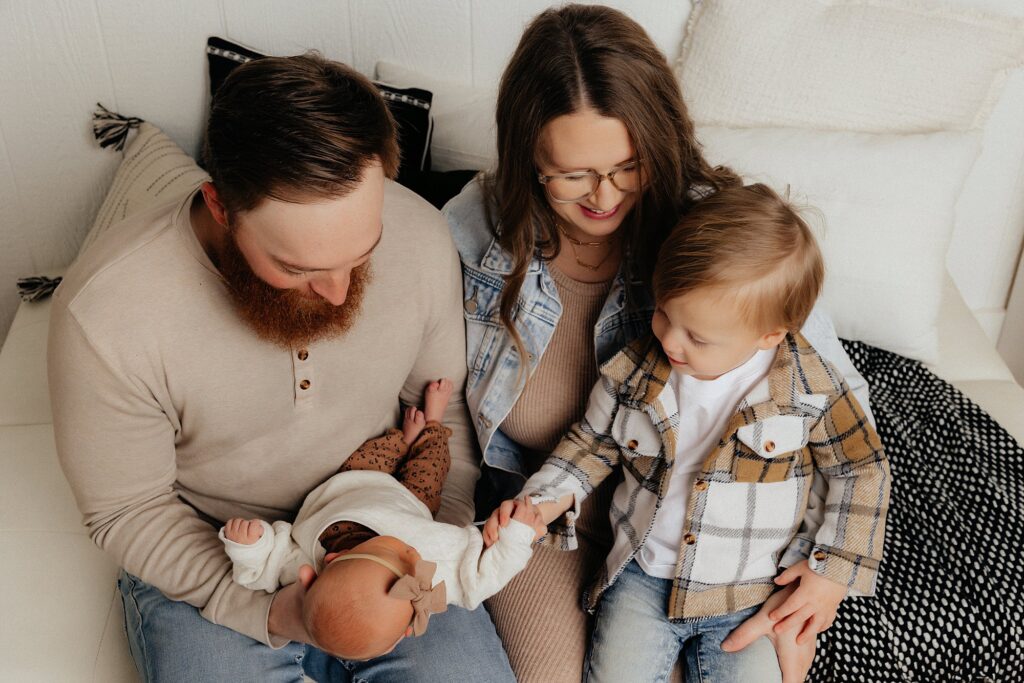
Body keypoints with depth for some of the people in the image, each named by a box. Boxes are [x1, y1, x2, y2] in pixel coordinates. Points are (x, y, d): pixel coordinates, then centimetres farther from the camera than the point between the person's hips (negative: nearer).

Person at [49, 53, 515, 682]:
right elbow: (127, 512, -12)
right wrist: (266, 616, -23)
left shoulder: (420, 238, -17)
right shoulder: (105, 317, -26)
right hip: (205, 562, -1)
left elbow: (445, 408, 0)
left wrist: (445, 526, -15)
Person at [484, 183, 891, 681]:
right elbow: (592, 444, 8)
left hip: (754, 597, -1)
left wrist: (833, 570, -4)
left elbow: (862, 470, 0)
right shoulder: (634, 372, -7)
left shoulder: (811, 388, -13)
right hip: (643, 578, 2)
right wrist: (542, 503, -7)